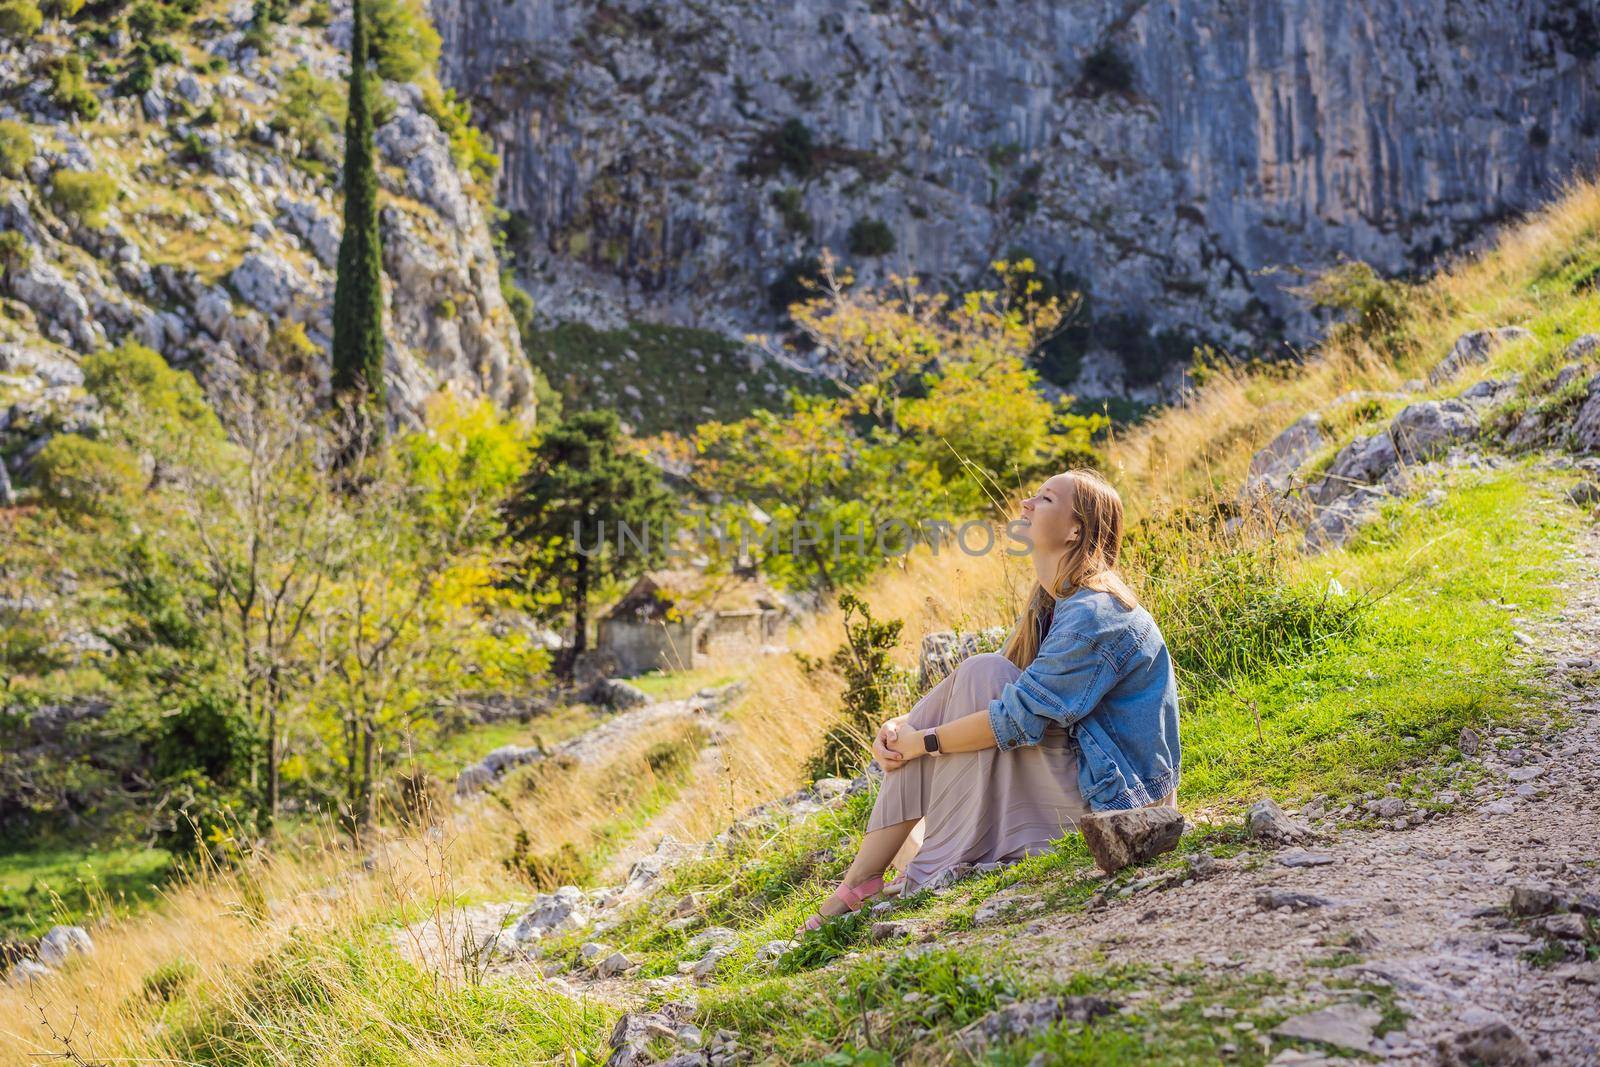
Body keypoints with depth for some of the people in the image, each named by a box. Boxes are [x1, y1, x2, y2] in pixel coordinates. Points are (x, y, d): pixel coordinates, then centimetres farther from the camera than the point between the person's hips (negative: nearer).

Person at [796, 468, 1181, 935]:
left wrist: (922, 741, -13)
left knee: (983, 673, -19)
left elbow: (1020, 719, -24)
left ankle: (942, 868, -12)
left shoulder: (1093, 615, -22)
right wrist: (904, 725, -4)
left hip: (1110, 792, -9)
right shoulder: (1054, 603, 9)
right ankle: (861, 879, -6)